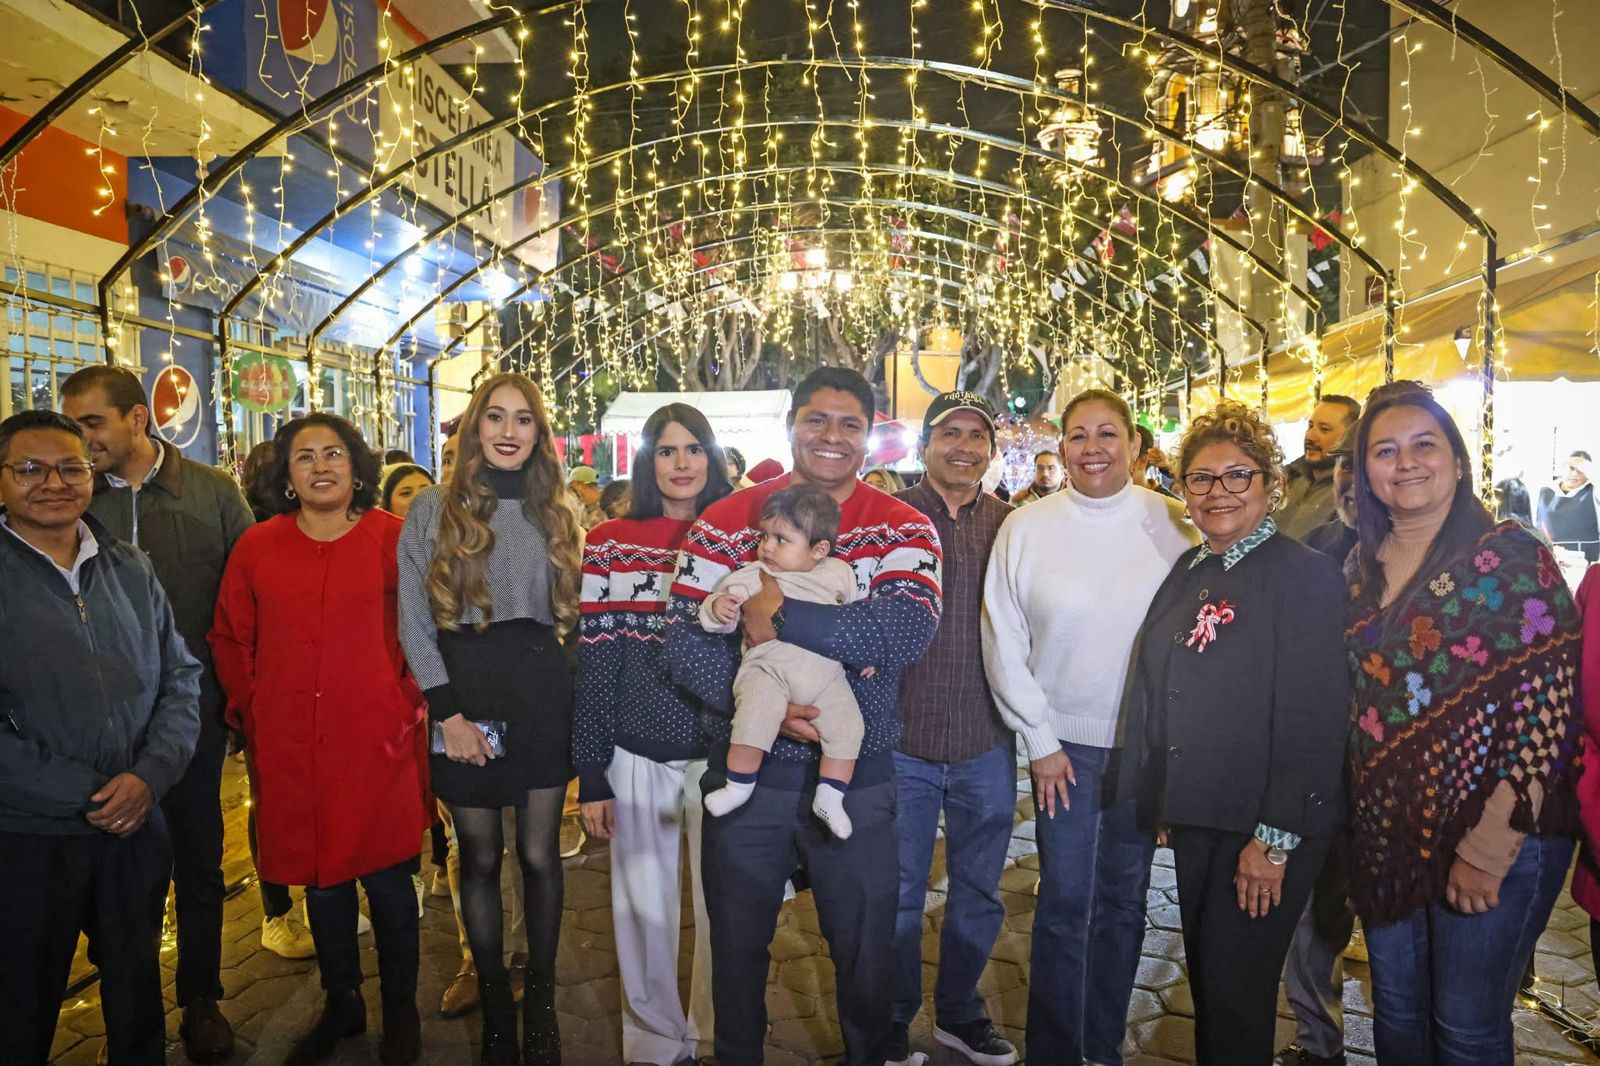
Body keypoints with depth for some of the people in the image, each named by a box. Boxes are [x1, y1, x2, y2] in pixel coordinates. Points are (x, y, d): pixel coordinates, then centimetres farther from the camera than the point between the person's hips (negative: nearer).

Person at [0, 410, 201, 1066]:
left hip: (137, 826, 4)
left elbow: (181, 680, 5)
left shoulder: (131, 571, 7)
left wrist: (150, 776, -10)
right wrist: (84, 792, -15)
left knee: (138, 998, 18)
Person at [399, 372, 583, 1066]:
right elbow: (414, 625, -3)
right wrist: (448, 714, -10)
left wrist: (563, 680, 6)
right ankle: (495, 1003, 27)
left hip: (542, 695, 2)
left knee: (539, 853, 5)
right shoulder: (434, 510, -1)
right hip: (464, 697, -1)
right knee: (480, 857, 8)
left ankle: (541, 1002, 24)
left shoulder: (557, 511, 8)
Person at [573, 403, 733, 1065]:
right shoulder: (609, 545, -1)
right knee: (645, 908, 12)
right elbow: (594, 664, -1)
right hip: (637, 757, 0)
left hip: (721, 755, 1)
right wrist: (591, 777, -2)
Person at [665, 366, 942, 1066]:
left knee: (866, 948, 16)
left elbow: (910, 633, -21)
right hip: (746, 770, 1)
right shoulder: (727, 522, -2)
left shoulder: (904, 530, -3)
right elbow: (683, 639, -9)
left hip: (857, 777, 0)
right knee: (736, 942, 18)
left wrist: (781, 613, -25)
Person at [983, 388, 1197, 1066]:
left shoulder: (1168, 523, -3)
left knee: (1122, 903, 13)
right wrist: (1040, 740, -2)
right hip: (1066, 741, -1)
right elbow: (1003, 643, -1)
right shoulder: (1026, 528, -4)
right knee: (1065, 903, 3)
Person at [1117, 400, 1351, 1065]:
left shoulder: (1306, 574, -12)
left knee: (1236, 991, 5)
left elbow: (1316, 718, -17)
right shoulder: (1187, 572, 8)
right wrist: (1160, 800, 10)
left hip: (1267, 827, -6)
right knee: (1205, 978, 19)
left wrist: (1276, 838, -18)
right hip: (1194, 815, 6)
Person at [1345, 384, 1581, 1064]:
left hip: (1498, 837, -5)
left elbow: (1549, 713, -16)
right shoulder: (1361, 567, 5)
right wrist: (1361, 819, 6)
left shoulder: (1510, 555, -11)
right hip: (1388, 833, 5)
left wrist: (1487, 853, -17)